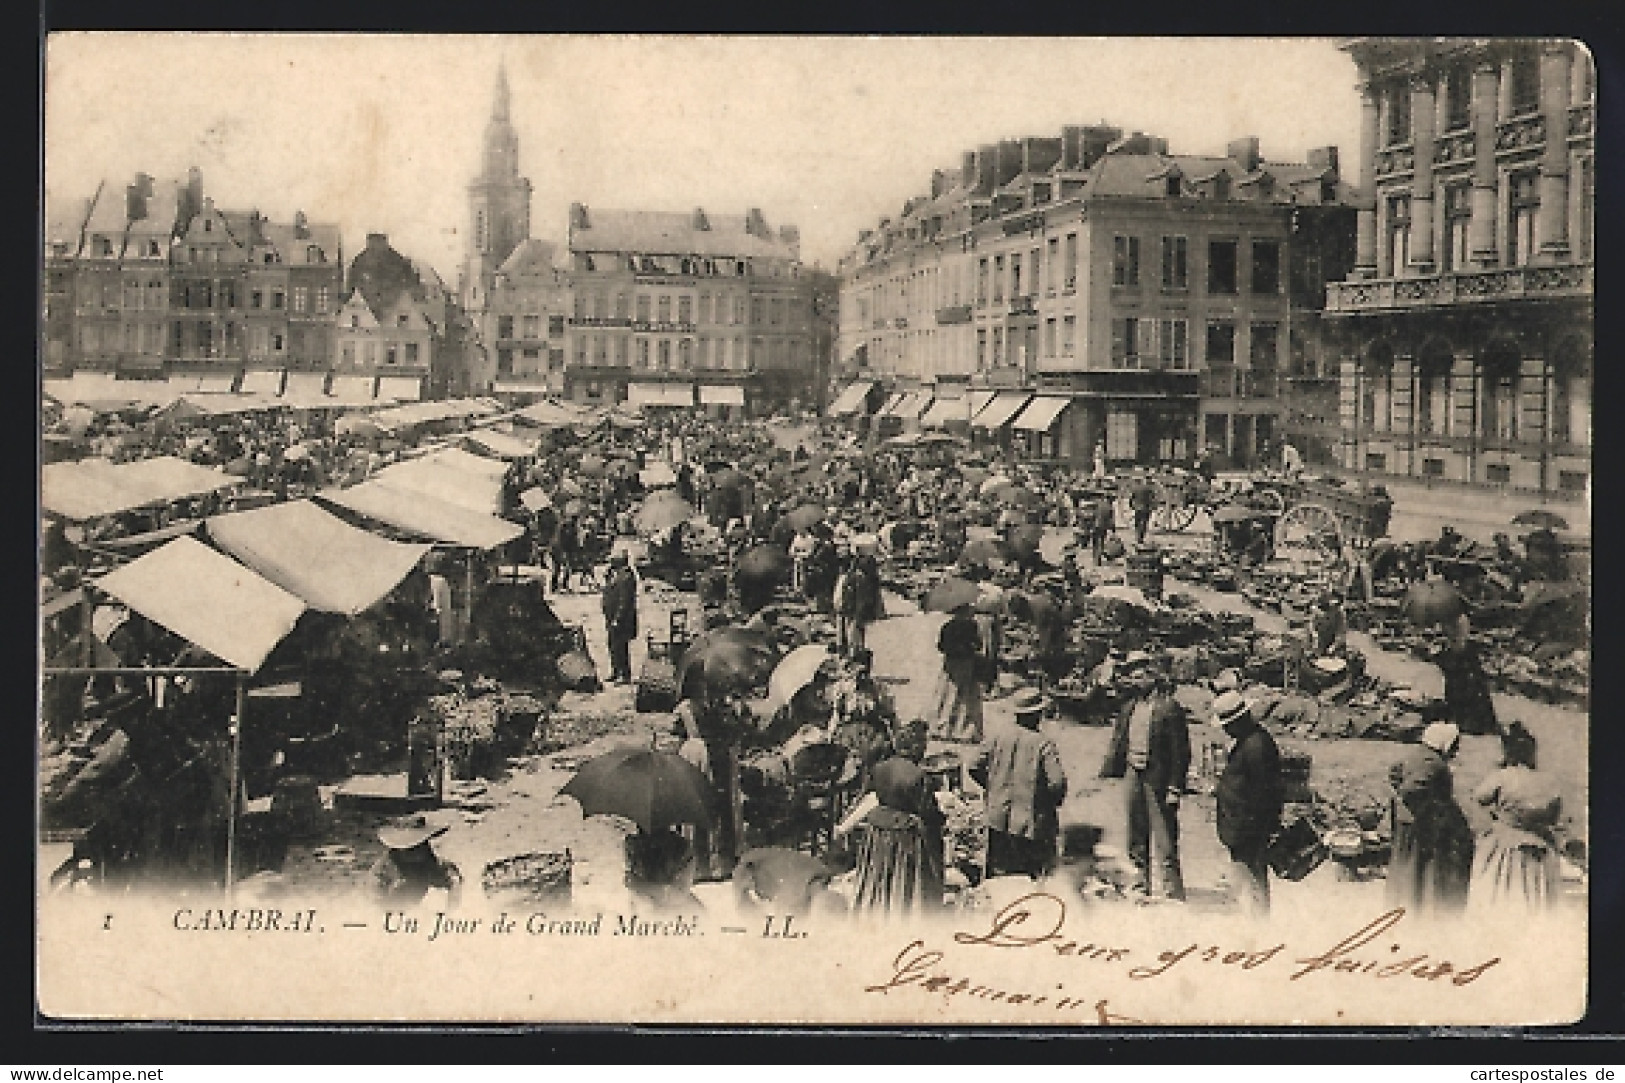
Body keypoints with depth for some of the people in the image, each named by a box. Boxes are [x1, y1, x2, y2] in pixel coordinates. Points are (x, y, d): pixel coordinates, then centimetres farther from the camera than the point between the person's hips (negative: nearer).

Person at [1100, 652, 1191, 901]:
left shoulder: (1169, 707, -8)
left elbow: (1180, 750, -11)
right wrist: (1108, 772, 9)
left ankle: (1173, 890, 0)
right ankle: (1143, 884, 25)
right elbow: (1118, 743, 17)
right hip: (1134, 775, 7)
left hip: (1158, 778, -7)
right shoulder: (1130, 708, 13)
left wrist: (1175, 787, -16)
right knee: (1137, 837, 14)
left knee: (1164, 838, -5)